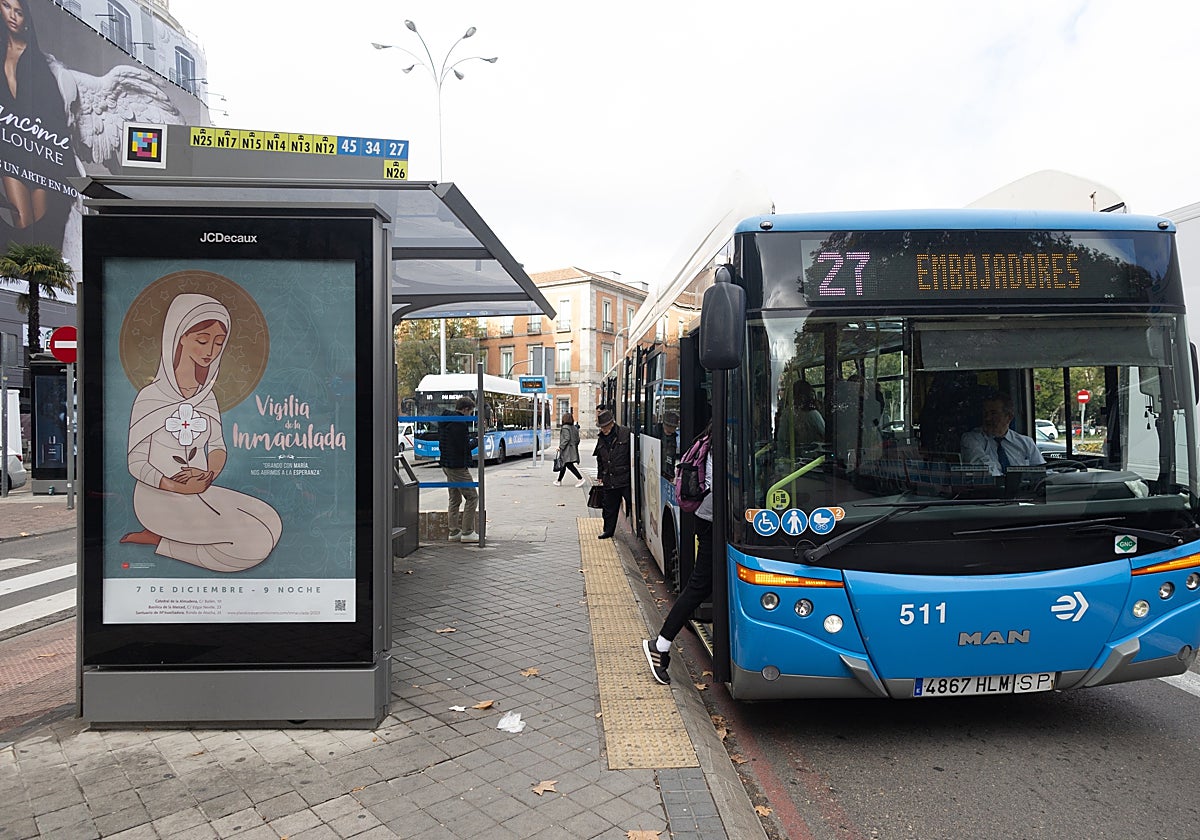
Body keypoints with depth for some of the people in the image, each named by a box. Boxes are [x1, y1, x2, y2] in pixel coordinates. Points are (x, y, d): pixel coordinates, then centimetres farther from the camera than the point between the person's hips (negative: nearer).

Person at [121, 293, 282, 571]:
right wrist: (178, 488, -22)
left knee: (270, 520, -11)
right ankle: (159, 539, -6)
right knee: (257, 542, -22)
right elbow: (136, 463, -9)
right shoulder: (149, 398, -11)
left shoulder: (206, 396, 8)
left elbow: (218, 448, 9)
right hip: (161, 497, -7)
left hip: (201, 493, 7)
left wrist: (209, 475, -13)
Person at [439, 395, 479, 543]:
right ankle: (467, 532, -1)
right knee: (472, 497, -2)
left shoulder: (443, 422, 12)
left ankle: (454, 532, 17)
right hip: (458, 466, -10)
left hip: (446, 464, 10)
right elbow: (464, 447, -20)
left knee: (454, 499, 15)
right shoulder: (460, 423, -18)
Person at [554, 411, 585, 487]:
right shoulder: (574, 427, 12)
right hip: (573, 449, 9)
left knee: (569, 465, -11)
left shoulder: (565, 427, -12)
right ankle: (559, 481, 23)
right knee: (563, 465, 16)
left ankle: (581, 479, -19)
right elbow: (577, 439, 13)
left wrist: (561, 447, -16)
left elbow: (567, 439, -20)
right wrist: (575, 446, 23)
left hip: (567, 450, -9)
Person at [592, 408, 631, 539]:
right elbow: (600, 460, 22)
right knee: (609, 506, 13)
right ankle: (608, 530, 26)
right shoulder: (601, 439, 12)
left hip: (625, 479, -6)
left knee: (632, 503, -1)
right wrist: (600, 477, 19)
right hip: (609, 481, 6)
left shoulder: (625, 434, -8)